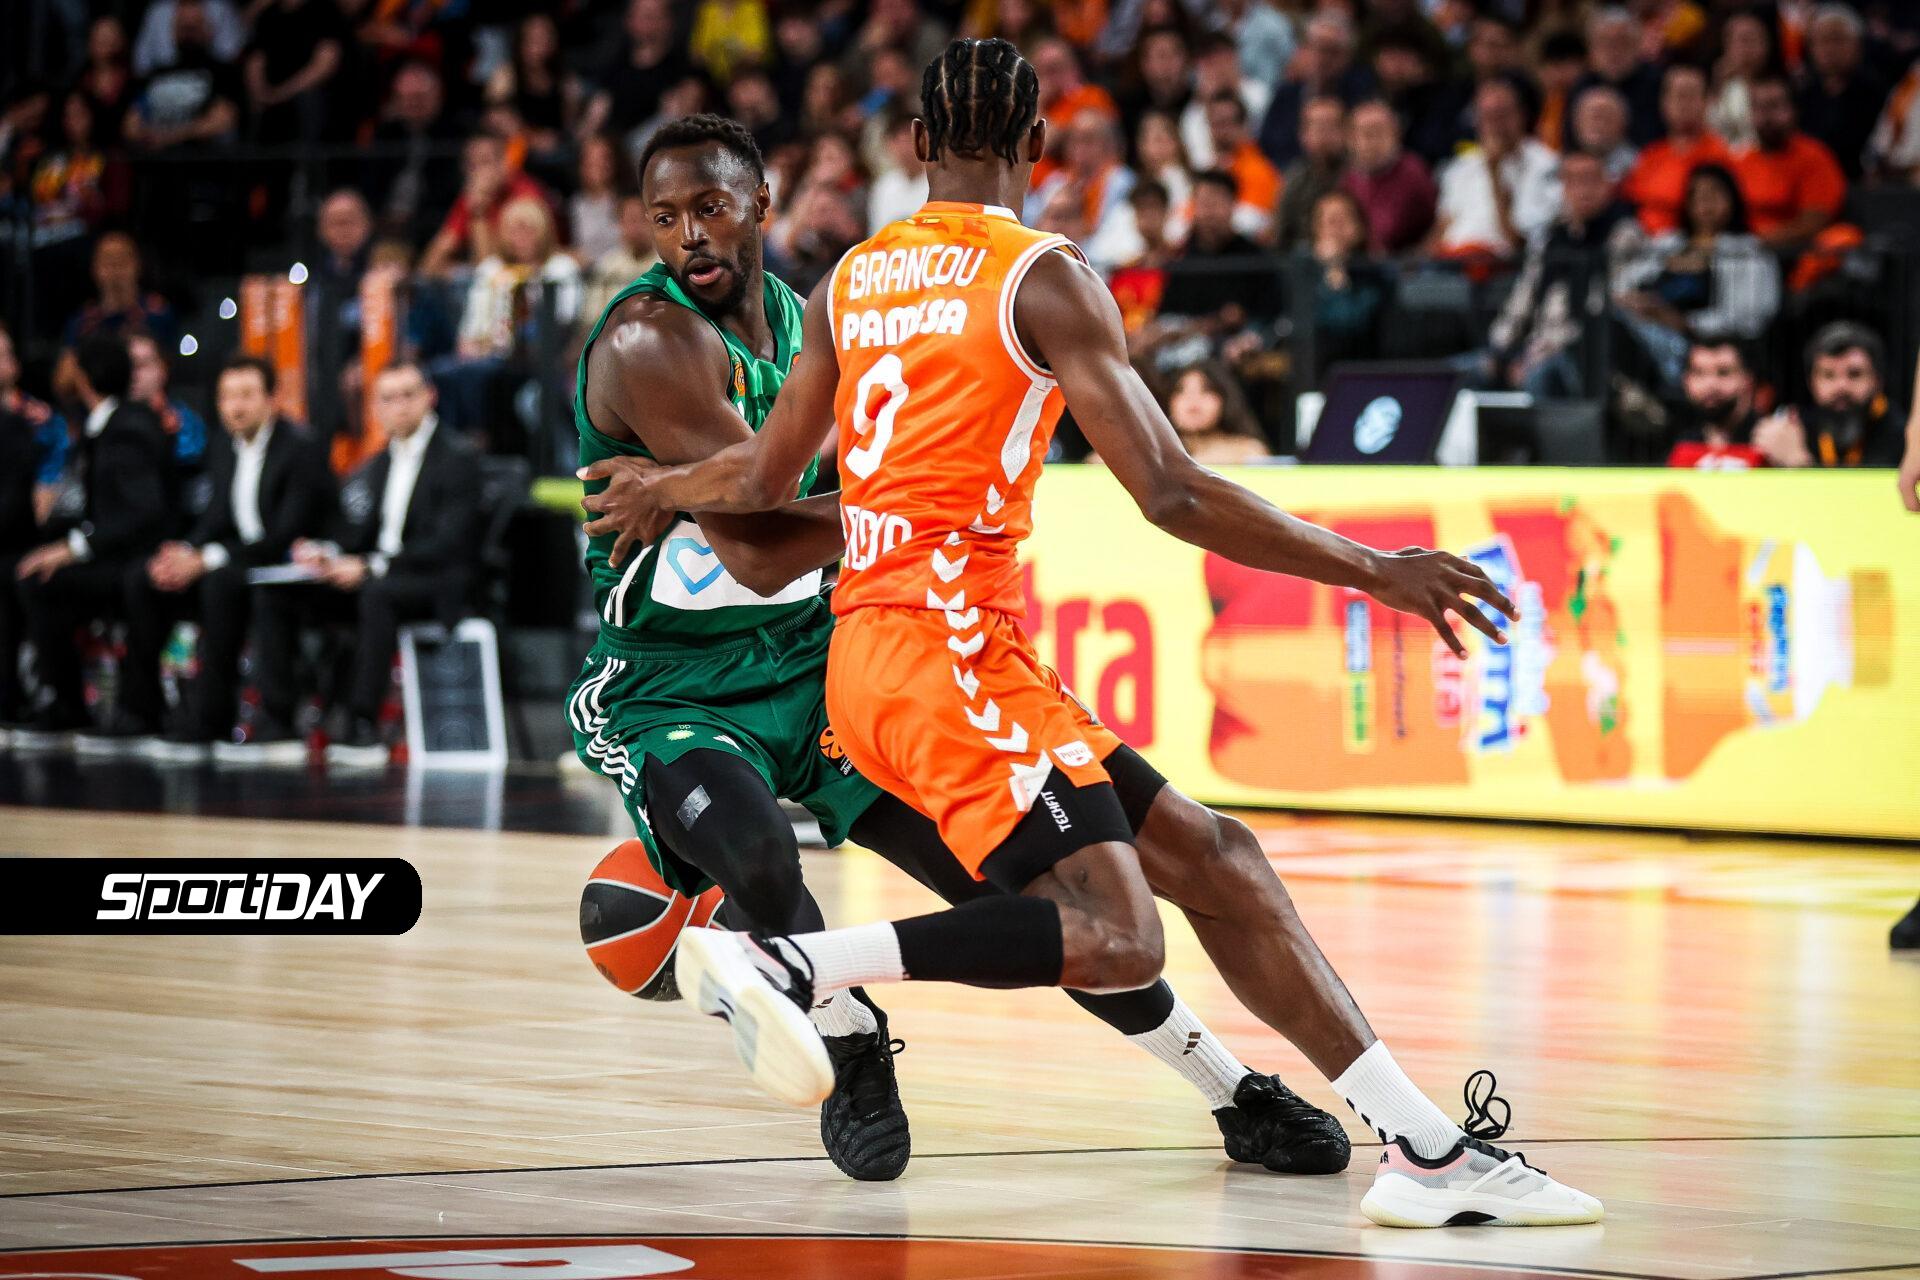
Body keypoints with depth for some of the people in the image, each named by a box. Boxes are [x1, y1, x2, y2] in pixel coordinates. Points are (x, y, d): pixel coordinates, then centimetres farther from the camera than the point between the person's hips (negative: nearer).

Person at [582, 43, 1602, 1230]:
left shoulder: (852, 278, 16)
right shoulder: (1047, 276, -6)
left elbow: (766, 479, 22)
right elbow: (1172, 492, -12)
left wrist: (659, 489, 44)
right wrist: (1372, 569, -5)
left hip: (875, 642, 9)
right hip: (947, 644, -9)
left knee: (1215, 860, 8)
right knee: (1113, 938, -22)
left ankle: (1430, 1152, 4)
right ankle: (781, 962, -26)